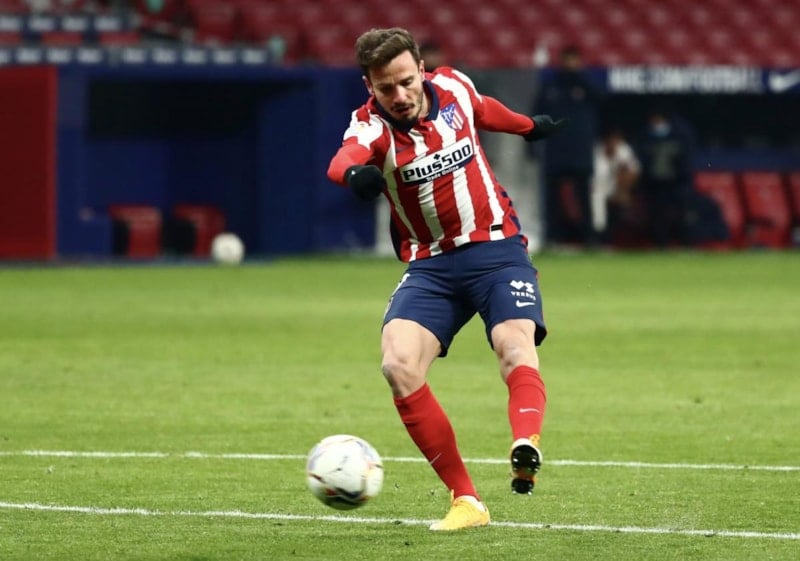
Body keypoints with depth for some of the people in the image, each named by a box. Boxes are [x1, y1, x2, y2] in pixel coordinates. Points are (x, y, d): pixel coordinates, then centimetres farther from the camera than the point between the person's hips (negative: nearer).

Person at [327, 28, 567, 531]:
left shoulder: (453, 87, -3)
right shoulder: (371, 125, -13)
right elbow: (345, 159, -38)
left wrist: (529, 126, 43)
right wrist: (355, 173, -63)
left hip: (498, 249, 0)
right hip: (430, 266, 0)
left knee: (516, 348, -28)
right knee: (399, 365, -23)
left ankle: (526, 447, -56)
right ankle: (466, 501, -17)